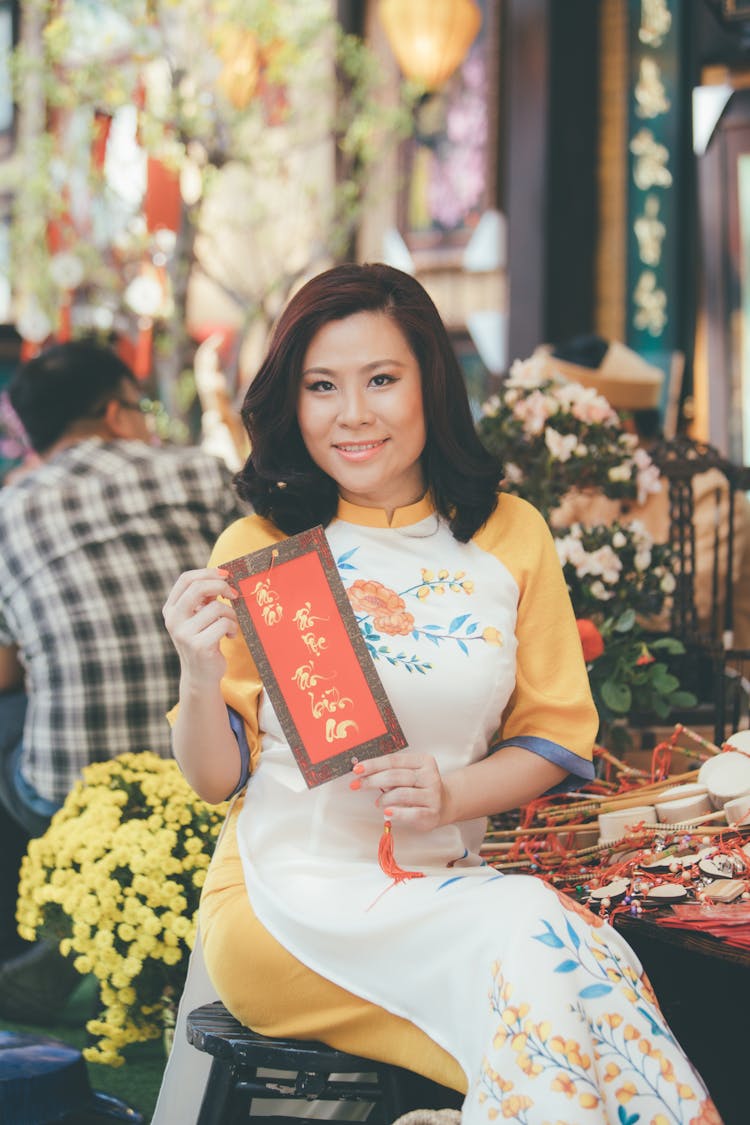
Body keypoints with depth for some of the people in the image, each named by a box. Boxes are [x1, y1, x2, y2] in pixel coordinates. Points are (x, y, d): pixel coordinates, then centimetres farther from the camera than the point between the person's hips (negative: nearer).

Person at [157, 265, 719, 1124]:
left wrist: (453, 793, -9)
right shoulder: (257, 551, 2)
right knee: (531, 934, -29)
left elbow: (557, 735, 11)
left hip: (441, 886, 2)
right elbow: (215, 778, 4)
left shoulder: (509, 535, 7)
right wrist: (200, 677, -18)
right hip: (288, 893, -2)